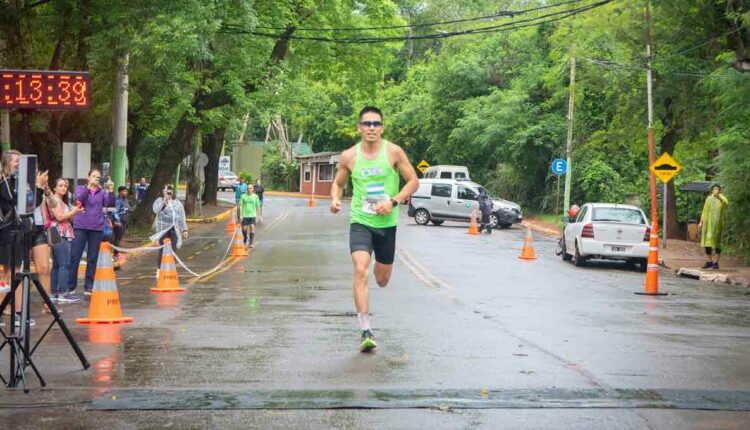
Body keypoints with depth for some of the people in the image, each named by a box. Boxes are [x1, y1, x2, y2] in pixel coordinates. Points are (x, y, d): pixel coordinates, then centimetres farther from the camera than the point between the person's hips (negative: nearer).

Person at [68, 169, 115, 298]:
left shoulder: (102, 192, 8)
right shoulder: (81, 188, 6)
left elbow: (110, 204, -7)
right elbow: (79, 199, -13)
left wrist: (111, 191, -22)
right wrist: (89, 186, -26)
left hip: (97, 228, 1)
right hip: (80, 227, -1)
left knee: (93, 259, 5)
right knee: (74, 258, -2)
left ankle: (89, 287, 12)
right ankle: (71, 287, 4)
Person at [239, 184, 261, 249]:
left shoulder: (255, 196, 3)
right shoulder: (243, 196, 1)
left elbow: (258, 206, 7)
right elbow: (241, 205, 0)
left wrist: (259, 216, 7)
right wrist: (240, 215, -7)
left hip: (252, 215, 0)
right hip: (245, 215, 0)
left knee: (252, 227, -12)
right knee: (244, 229, 3)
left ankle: (250, 243, -4)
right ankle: (245, 240, 31)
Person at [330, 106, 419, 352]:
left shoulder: (393, 152, -5)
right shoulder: (349, 156, -2)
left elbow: (413, 181, 0)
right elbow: (338, 183, 13)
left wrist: (393, 201, -14)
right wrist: (335, 199, -8)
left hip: (387, 223, 1)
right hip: (360, 222, -1)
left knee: (382, 280, 13)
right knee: (361, 271, -20)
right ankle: (366, 331, -19)